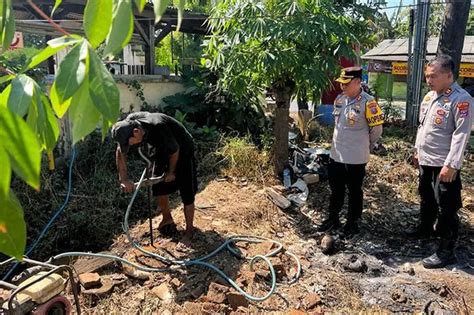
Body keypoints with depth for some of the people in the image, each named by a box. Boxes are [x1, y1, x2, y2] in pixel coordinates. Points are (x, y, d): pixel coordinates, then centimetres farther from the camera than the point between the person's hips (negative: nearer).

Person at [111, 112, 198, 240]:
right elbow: (120, 152, -12)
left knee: (187, 193, -4)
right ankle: (167, 220, 32)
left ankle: (189, 230, 11)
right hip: (162, 151, 6)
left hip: (182, 150, -6)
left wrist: (171, 172, -8)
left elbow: (174, 151, -25)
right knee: (159, 188, 9)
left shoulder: (158, 128, -40)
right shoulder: (127, 125, -21)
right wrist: (124, 179, -20)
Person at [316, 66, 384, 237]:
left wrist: (364, 146, 3)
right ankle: (333, 218, 34)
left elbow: (377, 129, -9)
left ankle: (352, 222, 25)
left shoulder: (367, 102, -17)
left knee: (354, 191, 9)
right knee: (336, 189, 18)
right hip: (336, 154, 7)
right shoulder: (339, 99, 5)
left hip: (355, 157, -7)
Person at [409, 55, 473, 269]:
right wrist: (417, 150, 19)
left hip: (444, 165, -8)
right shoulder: (430, 96, 9)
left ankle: (446, 251, 11)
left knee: (446, 207, 1)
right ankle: (425, 228, 45)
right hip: (426, 160, 8)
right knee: (426, 198, 24)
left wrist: (451, 165, -22)